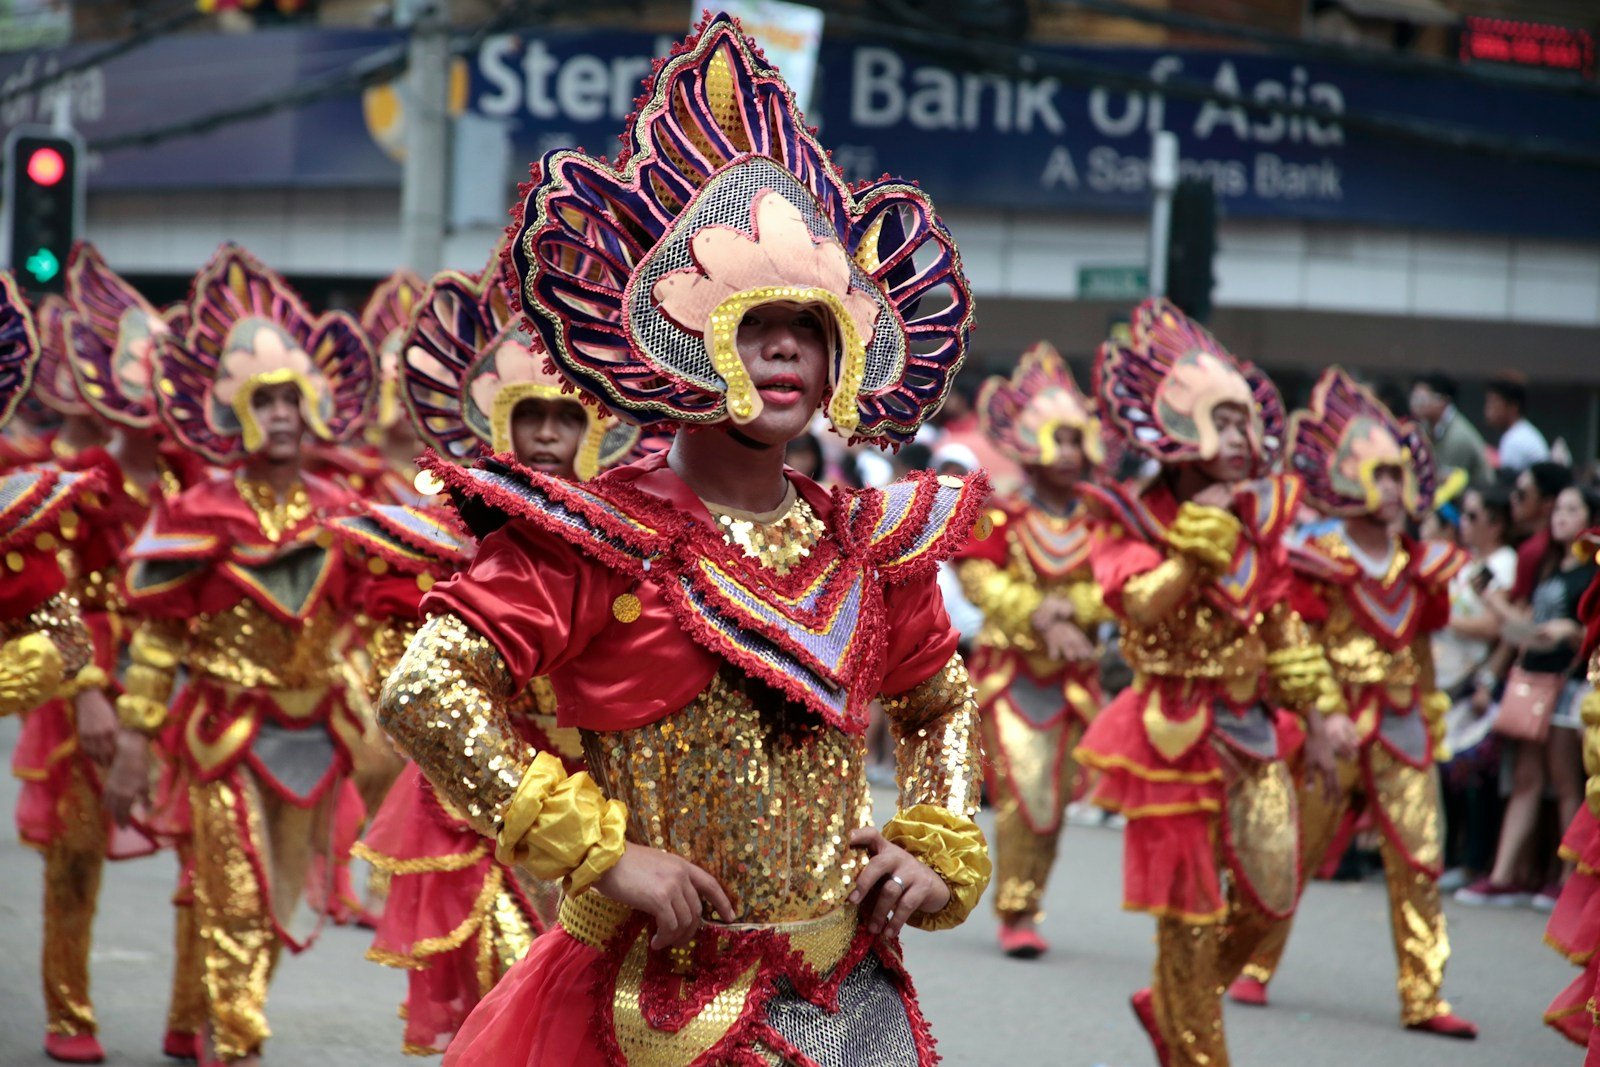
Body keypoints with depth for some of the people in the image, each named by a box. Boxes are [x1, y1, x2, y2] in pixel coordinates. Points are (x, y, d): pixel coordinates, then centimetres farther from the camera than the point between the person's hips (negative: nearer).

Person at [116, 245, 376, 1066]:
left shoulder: (340, 517, 4)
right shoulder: (198, 520, -9)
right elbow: (155, 632, -6)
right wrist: (137, 731, -8)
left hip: (314, 731, 5)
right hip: (228, 729, -5)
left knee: (279, 901, 14)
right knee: (237, 900, -5)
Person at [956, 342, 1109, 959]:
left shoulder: (1097, 524, 4)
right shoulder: (1004, 519, -4)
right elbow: (979, 580, -12)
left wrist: (1068, 607, -20)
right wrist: (1039, 619, -18)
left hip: (1072, 678, 4)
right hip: (1012, 671, -3)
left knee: (1054, 799, 6)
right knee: (1021, 790, -12)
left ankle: (1029, 907, 18)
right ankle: (1015, 913, -7)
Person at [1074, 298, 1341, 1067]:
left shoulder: (1259, 517, 8)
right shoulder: (1135, 519, -9)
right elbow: (1145, 604, -26)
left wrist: (1313, 720, 14)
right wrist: (1204, 534, -24)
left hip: (1251, 730, 6)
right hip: (1177, 734, -6)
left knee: (1269, 895, 9)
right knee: (1192, 910, -1)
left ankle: (1169, 1005, 31)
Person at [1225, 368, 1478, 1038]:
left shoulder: (1417, 566, 10)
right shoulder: (1321, 562, -7)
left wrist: (1432, 717, 16)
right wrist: (1322, 714, -21)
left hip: (1403, 731, 5)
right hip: (1334, 730, -5)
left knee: (1418, 862, 0)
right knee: (1292, 853, 4)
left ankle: (1423, 999, 3)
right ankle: (1252, 969, 20)